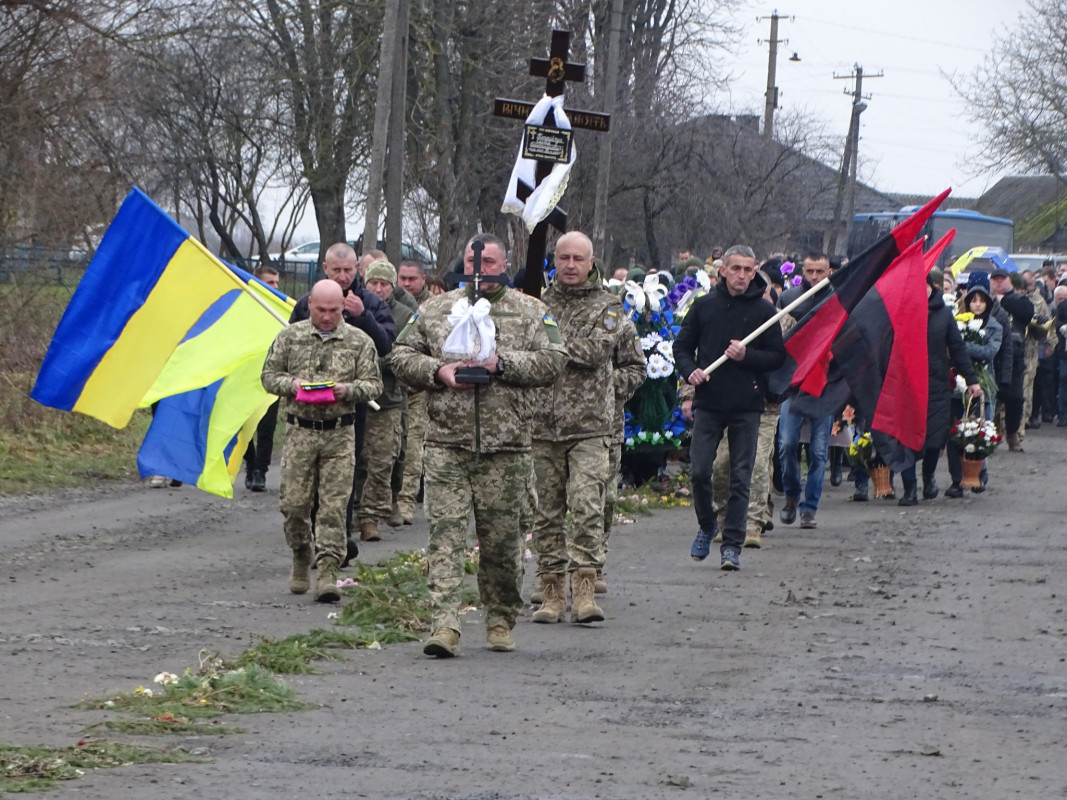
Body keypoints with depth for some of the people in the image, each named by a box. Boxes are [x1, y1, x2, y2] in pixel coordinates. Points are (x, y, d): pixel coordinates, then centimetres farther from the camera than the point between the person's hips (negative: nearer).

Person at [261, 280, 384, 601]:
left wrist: (348, 390, -14)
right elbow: (269, 375, 10)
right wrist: (291, 384, -11)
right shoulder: (290, 337, 6)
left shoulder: (359, 342, 4)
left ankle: (328, 572, -6)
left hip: (339, 433, -1)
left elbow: (373, 384, 5)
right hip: (299, 431, 1)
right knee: (294, 502, 1)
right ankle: (301, 560, 24)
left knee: (334, 505, -7)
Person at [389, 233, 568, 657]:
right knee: (445, 530, -10)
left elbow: (553, 361, -1)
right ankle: (444, 624, -15)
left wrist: (501, 364, -12)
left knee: (502, 537, 5)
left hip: (507, 445, -1)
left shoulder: (531, 312, 8)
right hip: (447, 442, 1)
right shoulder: (435, 310, 13)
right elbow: (401, 356, 14)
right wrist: (437, 372, -5)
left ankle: (501, 620, 21)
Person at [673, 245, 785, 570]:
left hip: (746, 408, -1)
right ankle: (706, 526, 23)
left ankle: (732, 545, 4)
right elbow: (682, 346, 12)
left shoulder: (764, 311, 2)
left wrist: (747, 356, -14)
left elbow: (778, 357, 2)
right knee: (699, 471, -2)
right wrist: (690, 371, -7)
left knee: (740, 478, -1)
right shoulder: (704, 305, 6)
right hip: (709, 403, 1)